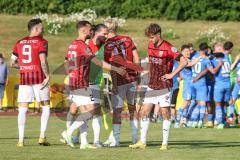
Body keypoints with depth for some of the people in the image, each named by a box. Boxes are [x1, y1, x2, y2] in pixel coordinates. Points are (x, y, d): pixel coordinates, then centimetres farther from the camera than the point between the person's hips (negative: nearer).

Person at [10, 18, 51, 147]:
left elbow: (12, 63, 11)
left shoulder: (19, 43, 11)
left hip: (24, 78, 4)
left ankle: (21, 140, -2)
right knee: (46, 107, 9)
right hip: (39, 77, -4)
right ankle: (42, 136, 1)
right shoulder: (41, 42, -3)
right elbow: (43, 60, -16)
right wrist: (47, 76, -11)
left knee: (22, 109, 4)